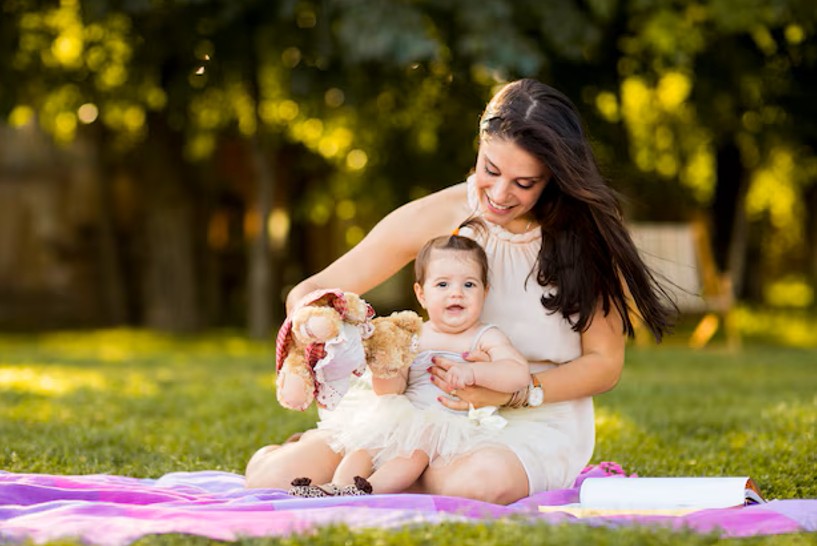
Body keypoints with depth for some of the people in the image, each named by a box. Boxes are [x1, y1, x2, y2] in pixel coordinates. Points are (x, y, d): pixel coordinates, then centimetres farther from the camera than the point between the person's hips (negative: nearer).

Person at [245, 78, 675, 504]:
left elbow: (605, 362, -2)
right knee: (273, 479, -20)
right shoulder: (437, 217, -6)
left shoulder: (587, 233, -8)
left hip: (537, 418, -1)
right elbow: (309, 294, -3)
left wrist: (513, 393, -20)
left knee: (482, 482, -40)